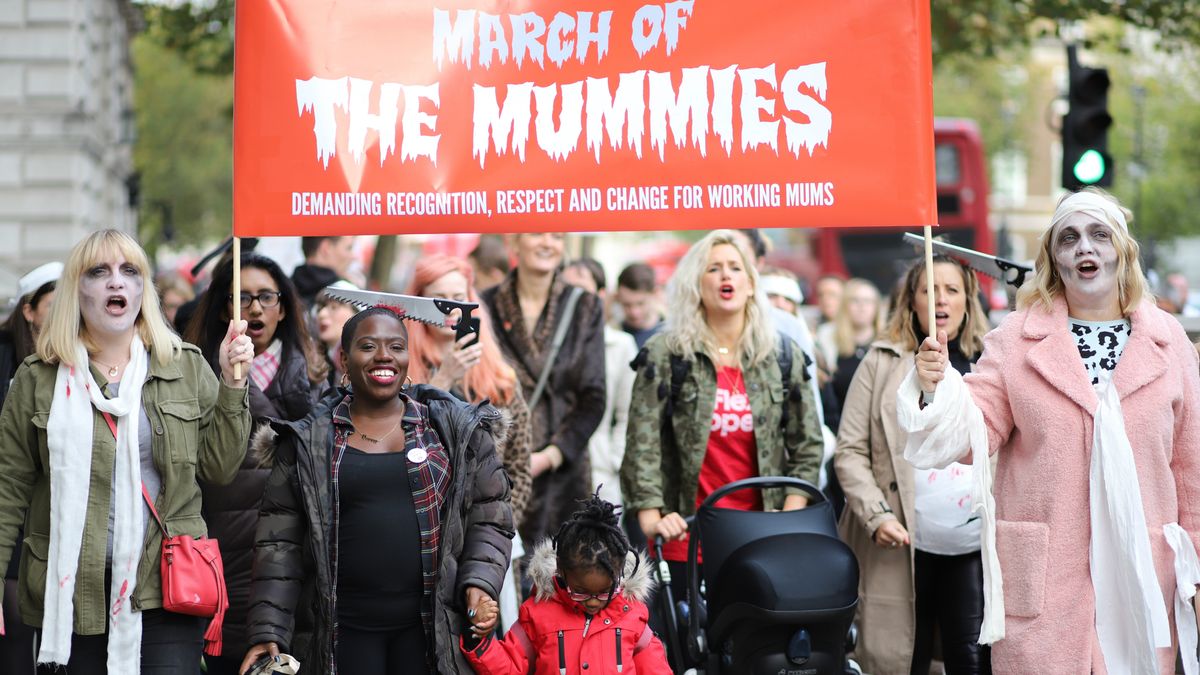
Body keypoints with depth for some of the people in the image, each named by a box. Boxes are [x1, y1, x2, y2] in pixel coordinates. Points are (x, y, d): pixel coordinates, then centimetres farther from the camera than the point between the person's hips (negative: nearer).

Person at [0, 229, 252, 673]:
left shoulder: (186, 367, 8)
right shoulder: (39, 378, 5)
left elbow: (219, 469, 6)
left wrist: (232, 383, -3)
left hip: (165, 587, 0)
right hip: (71, 592, 0)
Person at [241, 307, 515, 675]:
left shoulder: (457, 430, 7)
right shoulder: (307, 443, 6)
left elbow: (489, 519, 10)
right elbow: (280, 545, 4)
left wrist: (480, 583, -7)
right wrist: (268, 632, -2)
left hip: (432, 627, 0)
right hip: (346, 628, 0)